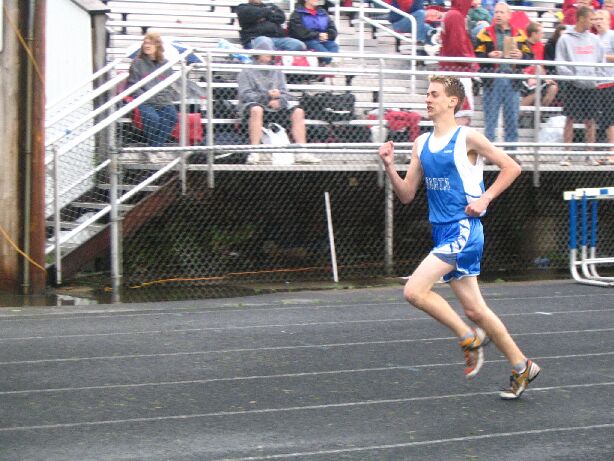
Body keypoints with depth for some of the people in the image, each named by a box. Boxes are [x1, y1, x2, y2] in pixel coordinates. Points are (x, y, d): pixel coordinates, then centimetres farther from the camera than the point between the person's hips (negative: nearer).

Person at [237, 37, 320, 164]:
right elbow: (245, 95, -5)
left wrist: (278, 101, -11)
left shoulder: (277, 72, 24)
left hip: (274, 111, 5)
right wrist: (267, 95, -18)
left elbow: (284, 95, 13)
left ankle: (302, 153, -21)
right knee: (256, 109, -39)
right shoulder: (247, 72, 9)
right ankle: (254, 153, -42)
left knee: (298, 111, -15)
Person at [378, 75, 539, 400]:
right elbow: (407, 195, 13)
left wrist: (484, 199, -9)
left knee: (414, 290, -19)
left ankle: (470, 338, -2)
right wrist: (389, 167, -2)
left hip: (463, 229, -7)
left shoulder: (467, 138, -7)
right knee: (474, 310, 10)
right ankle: (521, 367, 23)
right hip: (442, 232, 7)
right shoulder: (421, 144, 13)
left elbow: (512, 168, -1)